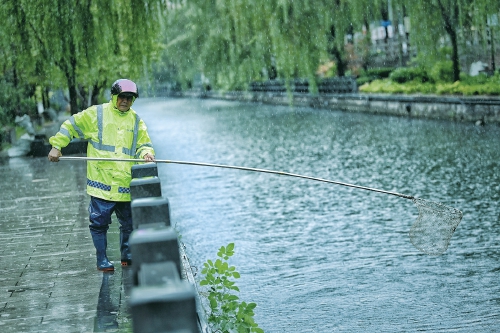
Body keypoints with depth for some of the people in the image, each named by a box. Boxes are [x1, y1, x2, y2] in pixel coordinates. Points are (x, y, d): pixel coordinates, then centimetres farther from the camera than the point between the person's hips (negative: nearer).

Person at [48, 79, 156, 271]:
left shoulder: (136, 121, 12)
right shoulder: (96, 114, 3)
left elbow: (144, 144, 11)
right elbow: (70, 126, 8)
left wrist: (146, 153, -12)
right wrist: (56, 146, 1)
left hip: (126, 184, 3)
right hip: (102, 182, -3)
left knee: (129, 223, 9)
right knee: (99, 223, 0)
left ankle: (127, 256, 27)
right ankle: (102, 261, 13)